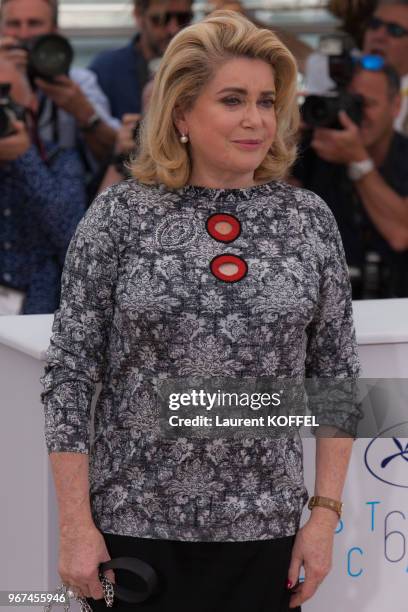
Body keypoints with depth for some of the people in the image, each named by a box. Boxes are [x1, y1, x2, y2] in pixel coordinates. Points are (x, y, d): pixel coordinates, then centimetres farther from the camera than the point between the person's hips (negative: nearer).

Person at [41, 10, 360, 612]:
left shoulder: (310, 219, 1)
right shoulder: (119, 215, -5)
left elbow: (338, 375, 6)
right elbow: (69, 372, -4)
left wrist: (325, 514, 1)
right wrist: (76, 525, -8)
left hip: (263, 528, 2)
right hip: (134, 522, -2)